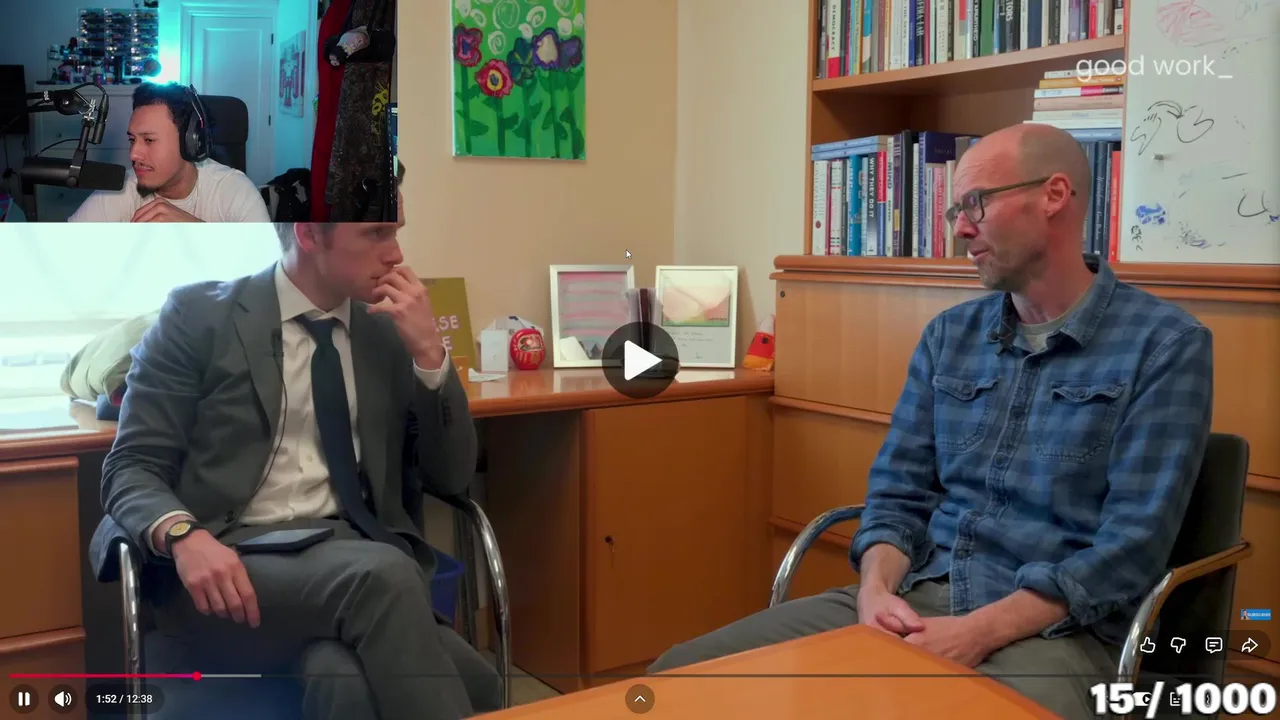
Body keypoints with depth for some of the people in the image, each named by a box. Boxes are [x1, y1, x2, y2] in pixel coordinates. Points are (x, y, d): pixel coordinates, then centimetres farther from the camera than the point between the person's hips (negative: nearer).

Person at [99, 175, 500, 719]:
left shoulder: (390, 332, 12)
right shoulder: (198, 316, 3)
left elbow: (451, 478, 10)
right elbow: (130, 469, 0)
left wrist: (429, 352, -3)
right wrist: (184, 535, -23)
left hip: (357, 556, 3)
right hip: (232, 564, -2)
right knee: (382, 574, -34)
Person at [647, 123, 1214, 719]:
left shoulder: (1166, 345, -4)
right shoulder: (948, 335, 12)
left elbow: (1131, 543, -11)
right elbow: (900, 491, 10)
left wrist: (979, 633, -20)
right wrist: (876, 589, -10)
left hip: (1055, 627, -4)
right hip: (914, 599, 5)